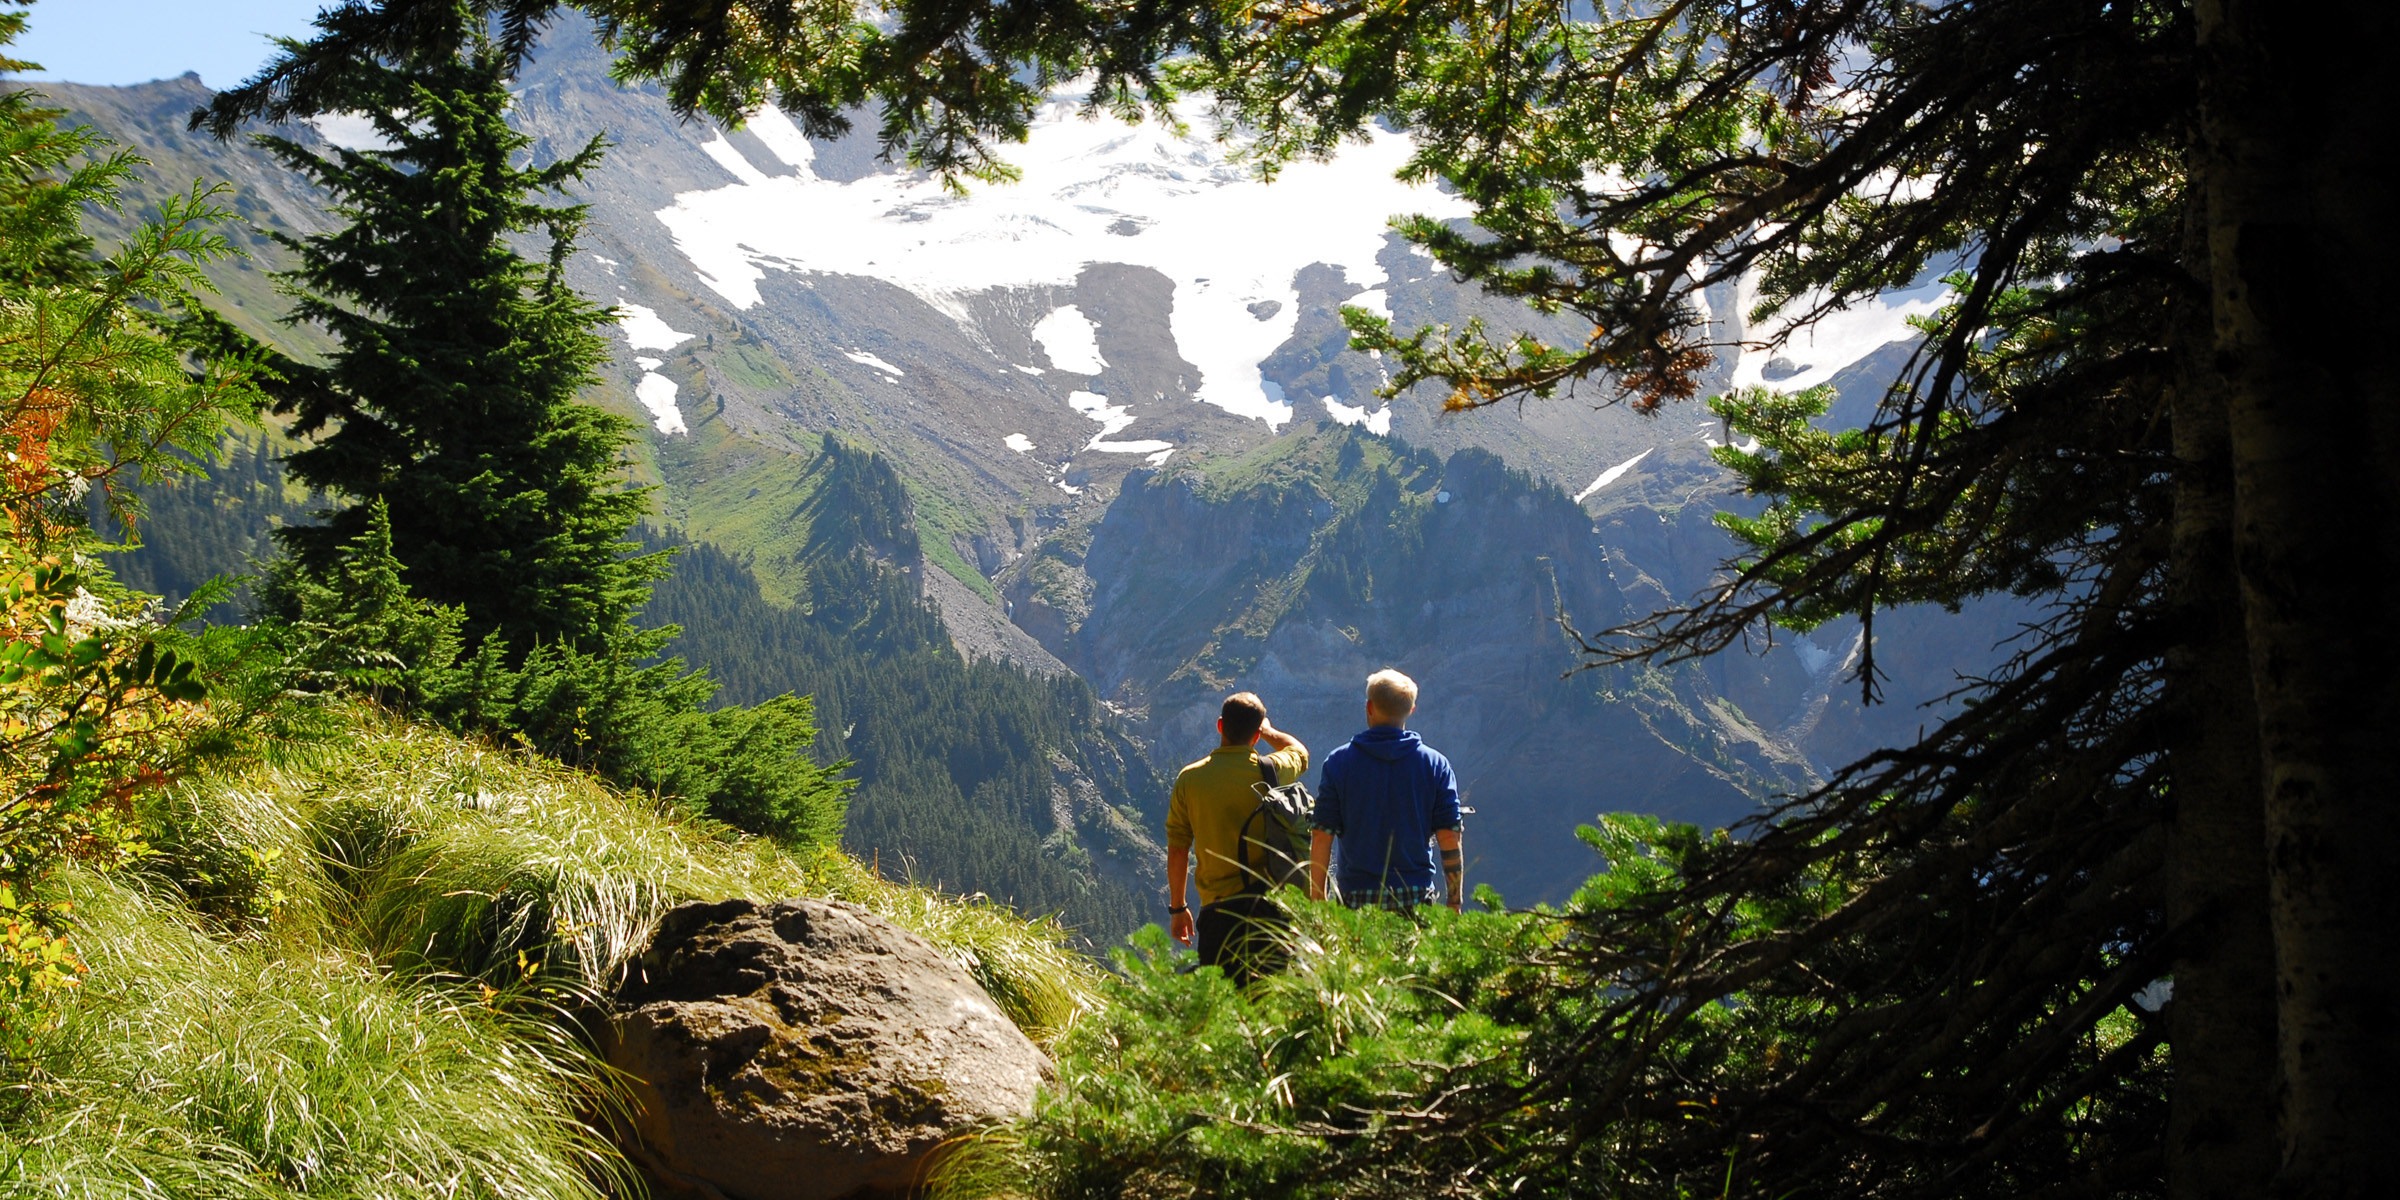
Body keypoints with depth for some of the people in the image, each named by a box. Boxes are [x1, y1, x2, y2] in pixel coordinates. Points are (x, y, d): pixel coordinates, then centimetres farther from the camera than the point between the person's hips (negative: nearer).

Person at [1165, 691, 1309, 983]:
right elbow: (1300, 752, 23)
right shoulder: (1269, 770, -2)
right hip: (1268, 902, 0)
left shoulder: (1189, 779, -1)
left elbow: (1177, 852, 4)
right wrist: (1268, 731, 39)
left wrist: (1177, 907, 15)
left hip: (1217, 906, 0)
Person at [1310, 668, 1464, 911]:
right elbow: (1450, 838, 1)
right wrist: (1455, 903, 8)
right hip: (1415, 896, 1)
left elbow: (1322, 837, -2)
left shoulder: (1338, 762, 0)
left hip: (1355, 898, -1)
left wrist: (1317, 900, 5)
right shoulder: (1435, 764, 2)